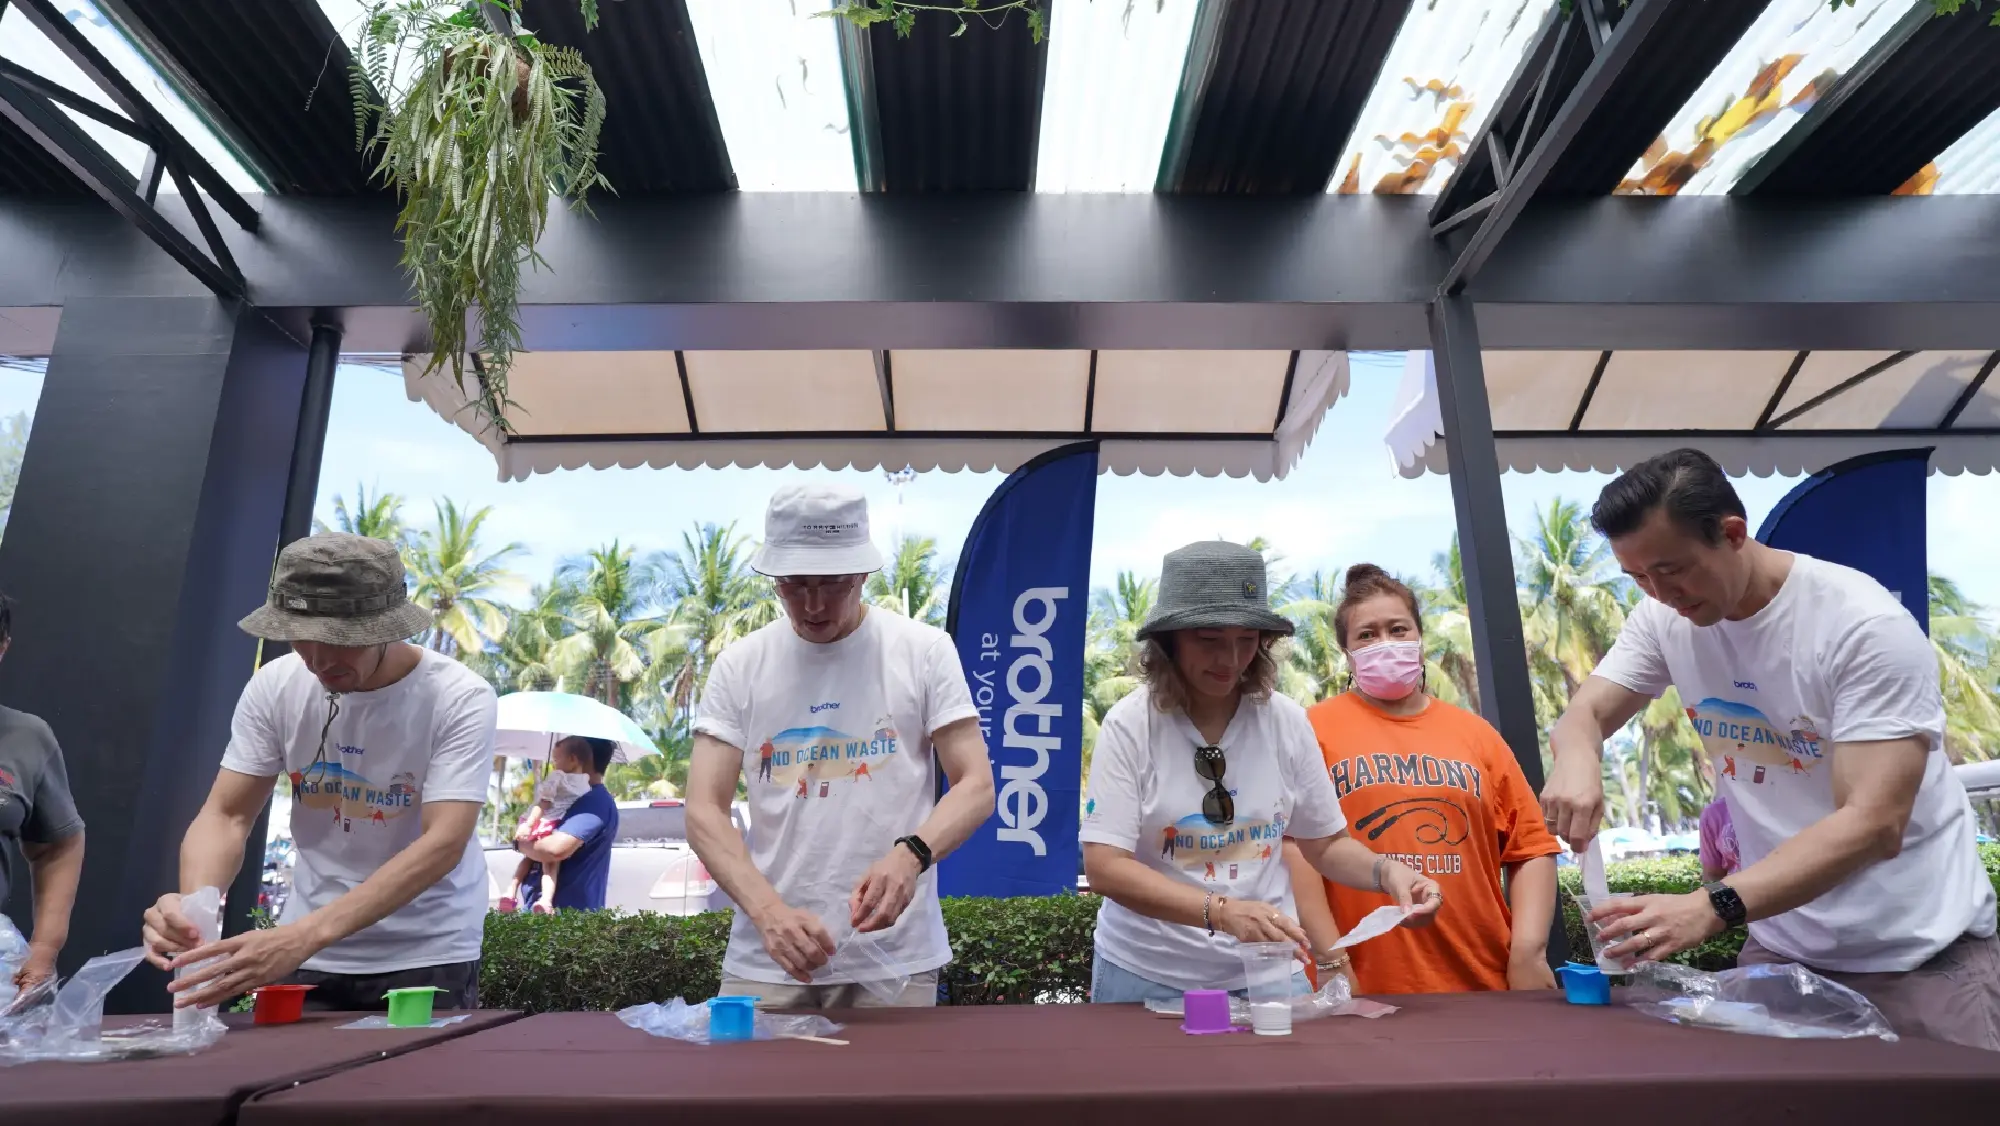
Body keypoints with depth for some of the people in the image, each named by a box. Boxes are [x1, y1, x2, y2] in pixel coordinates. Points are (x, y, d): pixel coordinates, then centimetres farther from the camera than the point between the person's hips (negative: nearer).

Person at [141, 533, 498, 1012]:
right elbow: (226, 815, -5)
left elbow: (444, 843, -28)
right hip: (304, 950, 3)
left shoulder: (460, 698, -22)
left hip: (428, 954, -3)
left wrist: (305, 936, -38)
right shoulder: (275, 685, -9)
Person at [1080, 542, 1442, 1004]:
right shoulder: (1129, 725, -15)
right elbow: (1104, 867, -20)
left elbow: (1325, 843, 6)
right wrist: (1220, 911, -32)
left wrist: (1386, 870, -14)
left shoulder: (1286, 721, -6)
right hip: (1147, 975, -2)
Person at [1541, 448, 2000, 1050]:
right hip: (1782, 944, 4)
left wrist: (1709, 908, -41)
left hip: (1919, 952, -4)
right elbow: (1585, 713, -5)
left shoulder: (1864, 625, -23)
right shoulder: (1664, 620, -8)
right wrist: (1577, 759, -31)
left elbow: (1873, 826, -28)